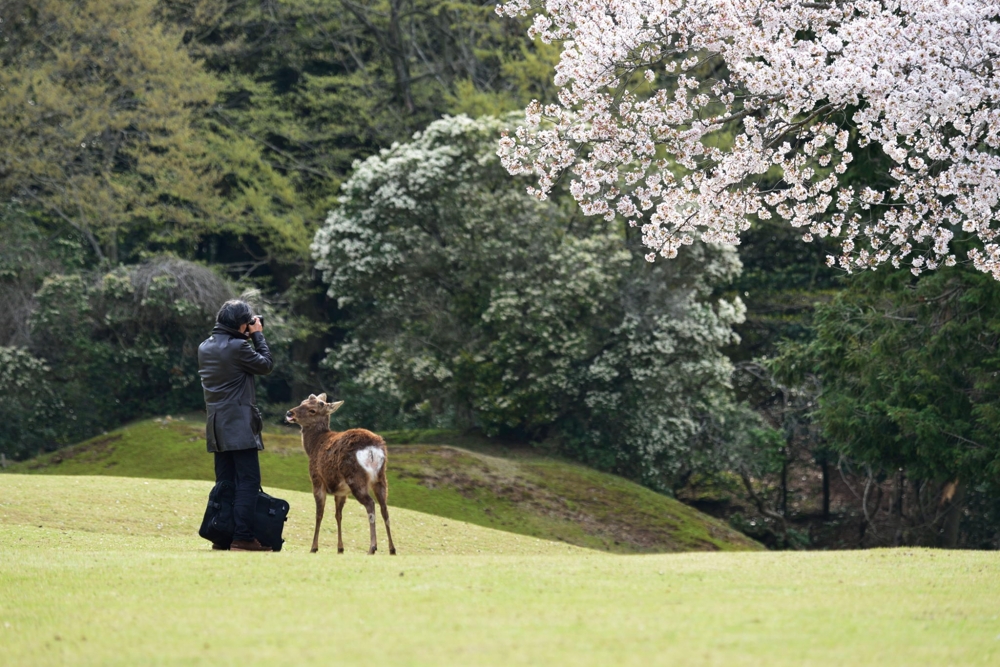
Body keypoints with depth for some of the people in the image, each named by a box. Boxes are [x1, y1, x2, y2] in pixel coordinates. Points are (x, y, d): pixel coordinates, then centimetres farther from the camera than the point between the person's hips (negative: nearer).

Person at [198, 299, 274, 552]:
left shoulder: (205, 348, 9)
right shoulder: (237, 347, -15)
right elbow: (266, 365, -4)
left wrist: (247, 338, 16)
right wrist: (258, 335, 5)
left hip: (217, 426, 8)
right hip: (239, 425, -8)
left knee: (225, 481, 11)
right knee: (249, 480, -7)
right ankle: (242, 537, -13)